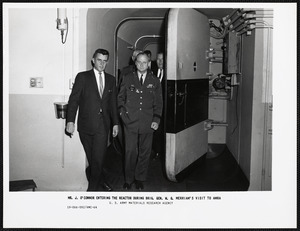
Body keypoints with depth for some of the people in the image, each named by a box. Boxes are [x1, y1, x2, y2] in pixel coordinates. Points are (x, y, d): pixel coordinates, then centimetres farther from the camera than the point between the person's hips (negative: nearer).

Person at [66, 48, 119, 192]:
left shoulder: (111, 79, 13)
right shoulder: (82, 77, 2)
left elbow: (113, 103, 16)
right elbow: (73, 100, -3)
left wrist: (115, 123, 14)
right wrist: (70, 120, -11)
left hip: (102, 126, 2)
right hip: (86, 125, -1)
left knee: (98, 158, -5)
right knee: (92, 158, 6)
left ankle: (93, 187, 11)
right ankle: (100, 181, 28)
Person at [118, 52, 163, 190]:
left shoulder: (154, 81, 9)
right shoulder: (128, 79, 9)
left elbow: (158, 102, 10)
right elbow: (120, 97, 14)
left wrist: (156, 119, 1)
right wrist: (122, 112, 1)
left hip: (147, 123, 1)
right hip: (130, 122, -1)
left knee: (145, 152, 5)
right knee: (130, 151, -2)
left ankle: (140, 179, 19)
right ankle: (129, 179, 13)